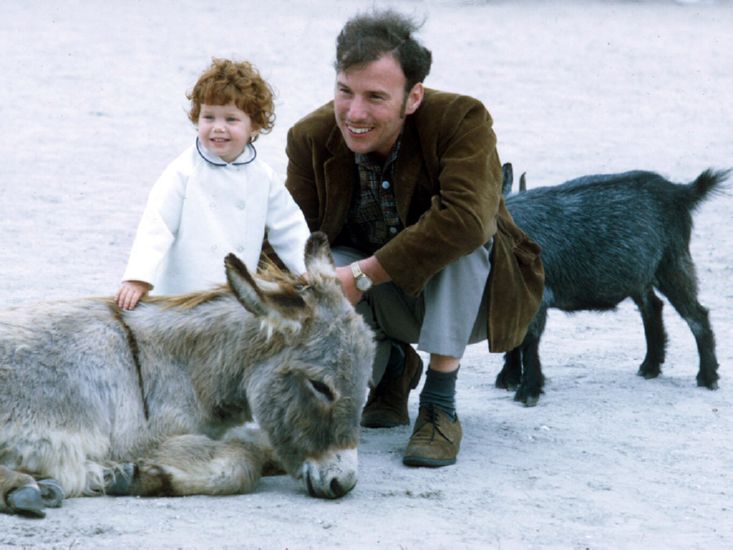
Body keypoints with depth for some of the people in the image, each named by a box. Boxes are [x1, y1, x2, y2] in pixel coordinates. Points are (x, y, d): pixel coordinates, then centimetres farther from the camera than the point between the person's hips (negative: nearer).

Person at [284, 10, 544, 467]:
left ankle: (440, 408, -28)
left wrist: (364, 275, -39)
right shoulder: (312, 138, -14)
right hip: (386, 303, 3)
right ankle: (391, 365, 4)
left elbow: (468, 218, -41)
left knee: (456, 233, -34)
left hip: (465, 299, -3)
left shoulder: (462, 120, -27)